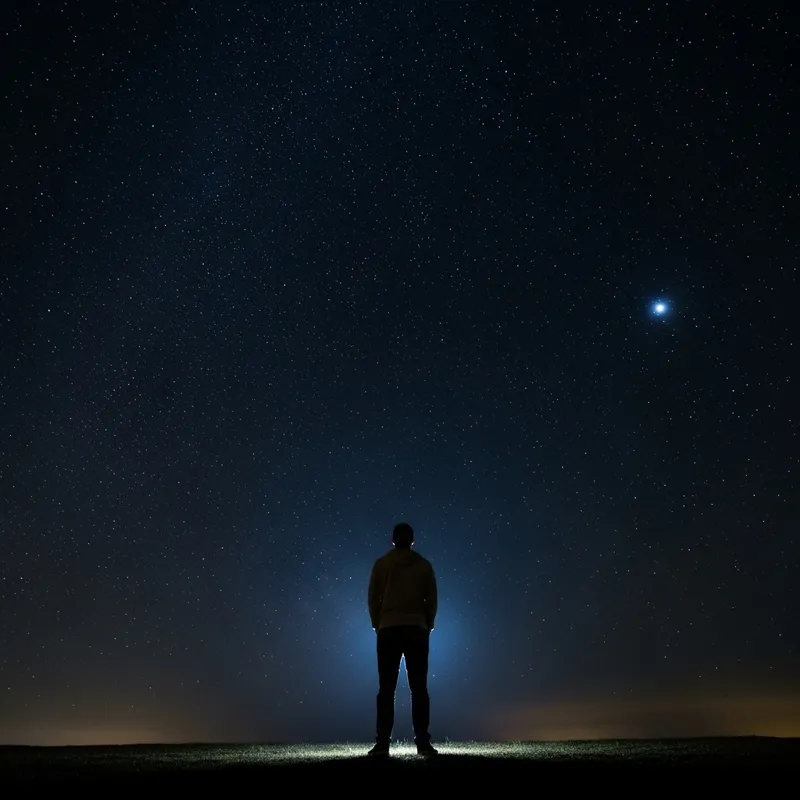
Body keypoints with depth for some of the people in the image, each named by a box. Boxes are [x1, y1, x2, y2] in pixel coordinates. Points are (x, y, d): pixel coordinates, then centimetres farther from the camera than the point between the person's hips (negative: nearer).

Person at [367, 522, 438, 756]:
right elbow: (432, 600, 4)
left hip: (388, 630, 0)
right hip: (417, 630, 1)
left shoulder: (382, 564, 3)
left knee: (386, 689, 2)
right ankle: (423, 743, 1)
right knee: (419, 688, 3)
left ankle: (382, 744, -1)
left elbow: (372, 599, 2)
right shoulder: (424, 565, 5)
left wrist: (377, 625, 13)